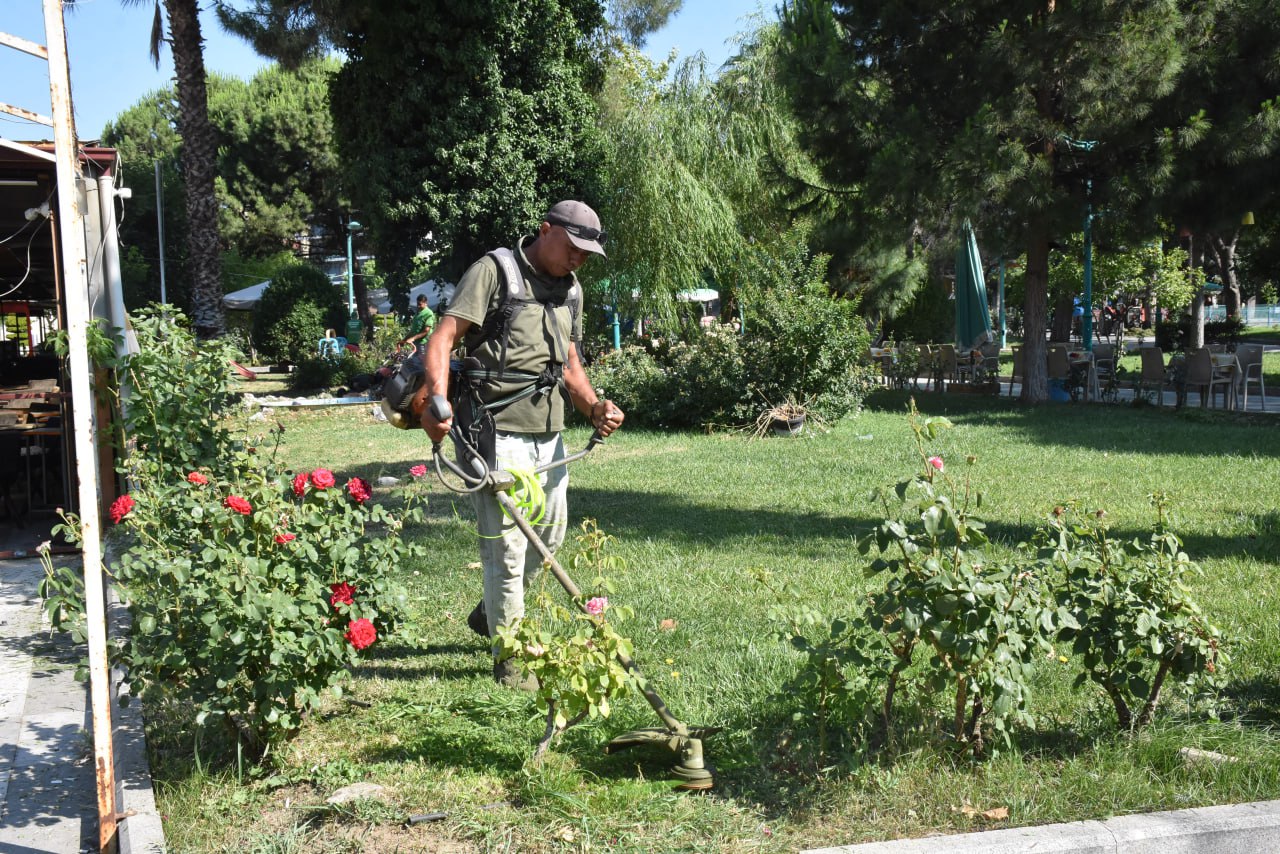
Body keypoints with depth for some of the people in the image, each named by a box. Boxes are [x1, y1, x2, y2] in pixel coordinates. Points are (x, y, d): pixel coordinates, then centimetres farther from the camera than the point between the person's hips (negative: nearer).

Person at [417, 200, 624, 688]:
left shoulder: (570, 291, 17)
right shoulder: (494, 271, -7)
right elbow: (444, 336, -16)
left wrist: (593, 406, 4)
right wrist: (436, 398, -32)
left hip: (549, 434, 8)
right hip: (499, 432, -8)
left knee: (550, 534, 18)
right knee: (506, 546, -3)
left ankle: (490, 615, 40)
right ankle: (508, 657, 11)